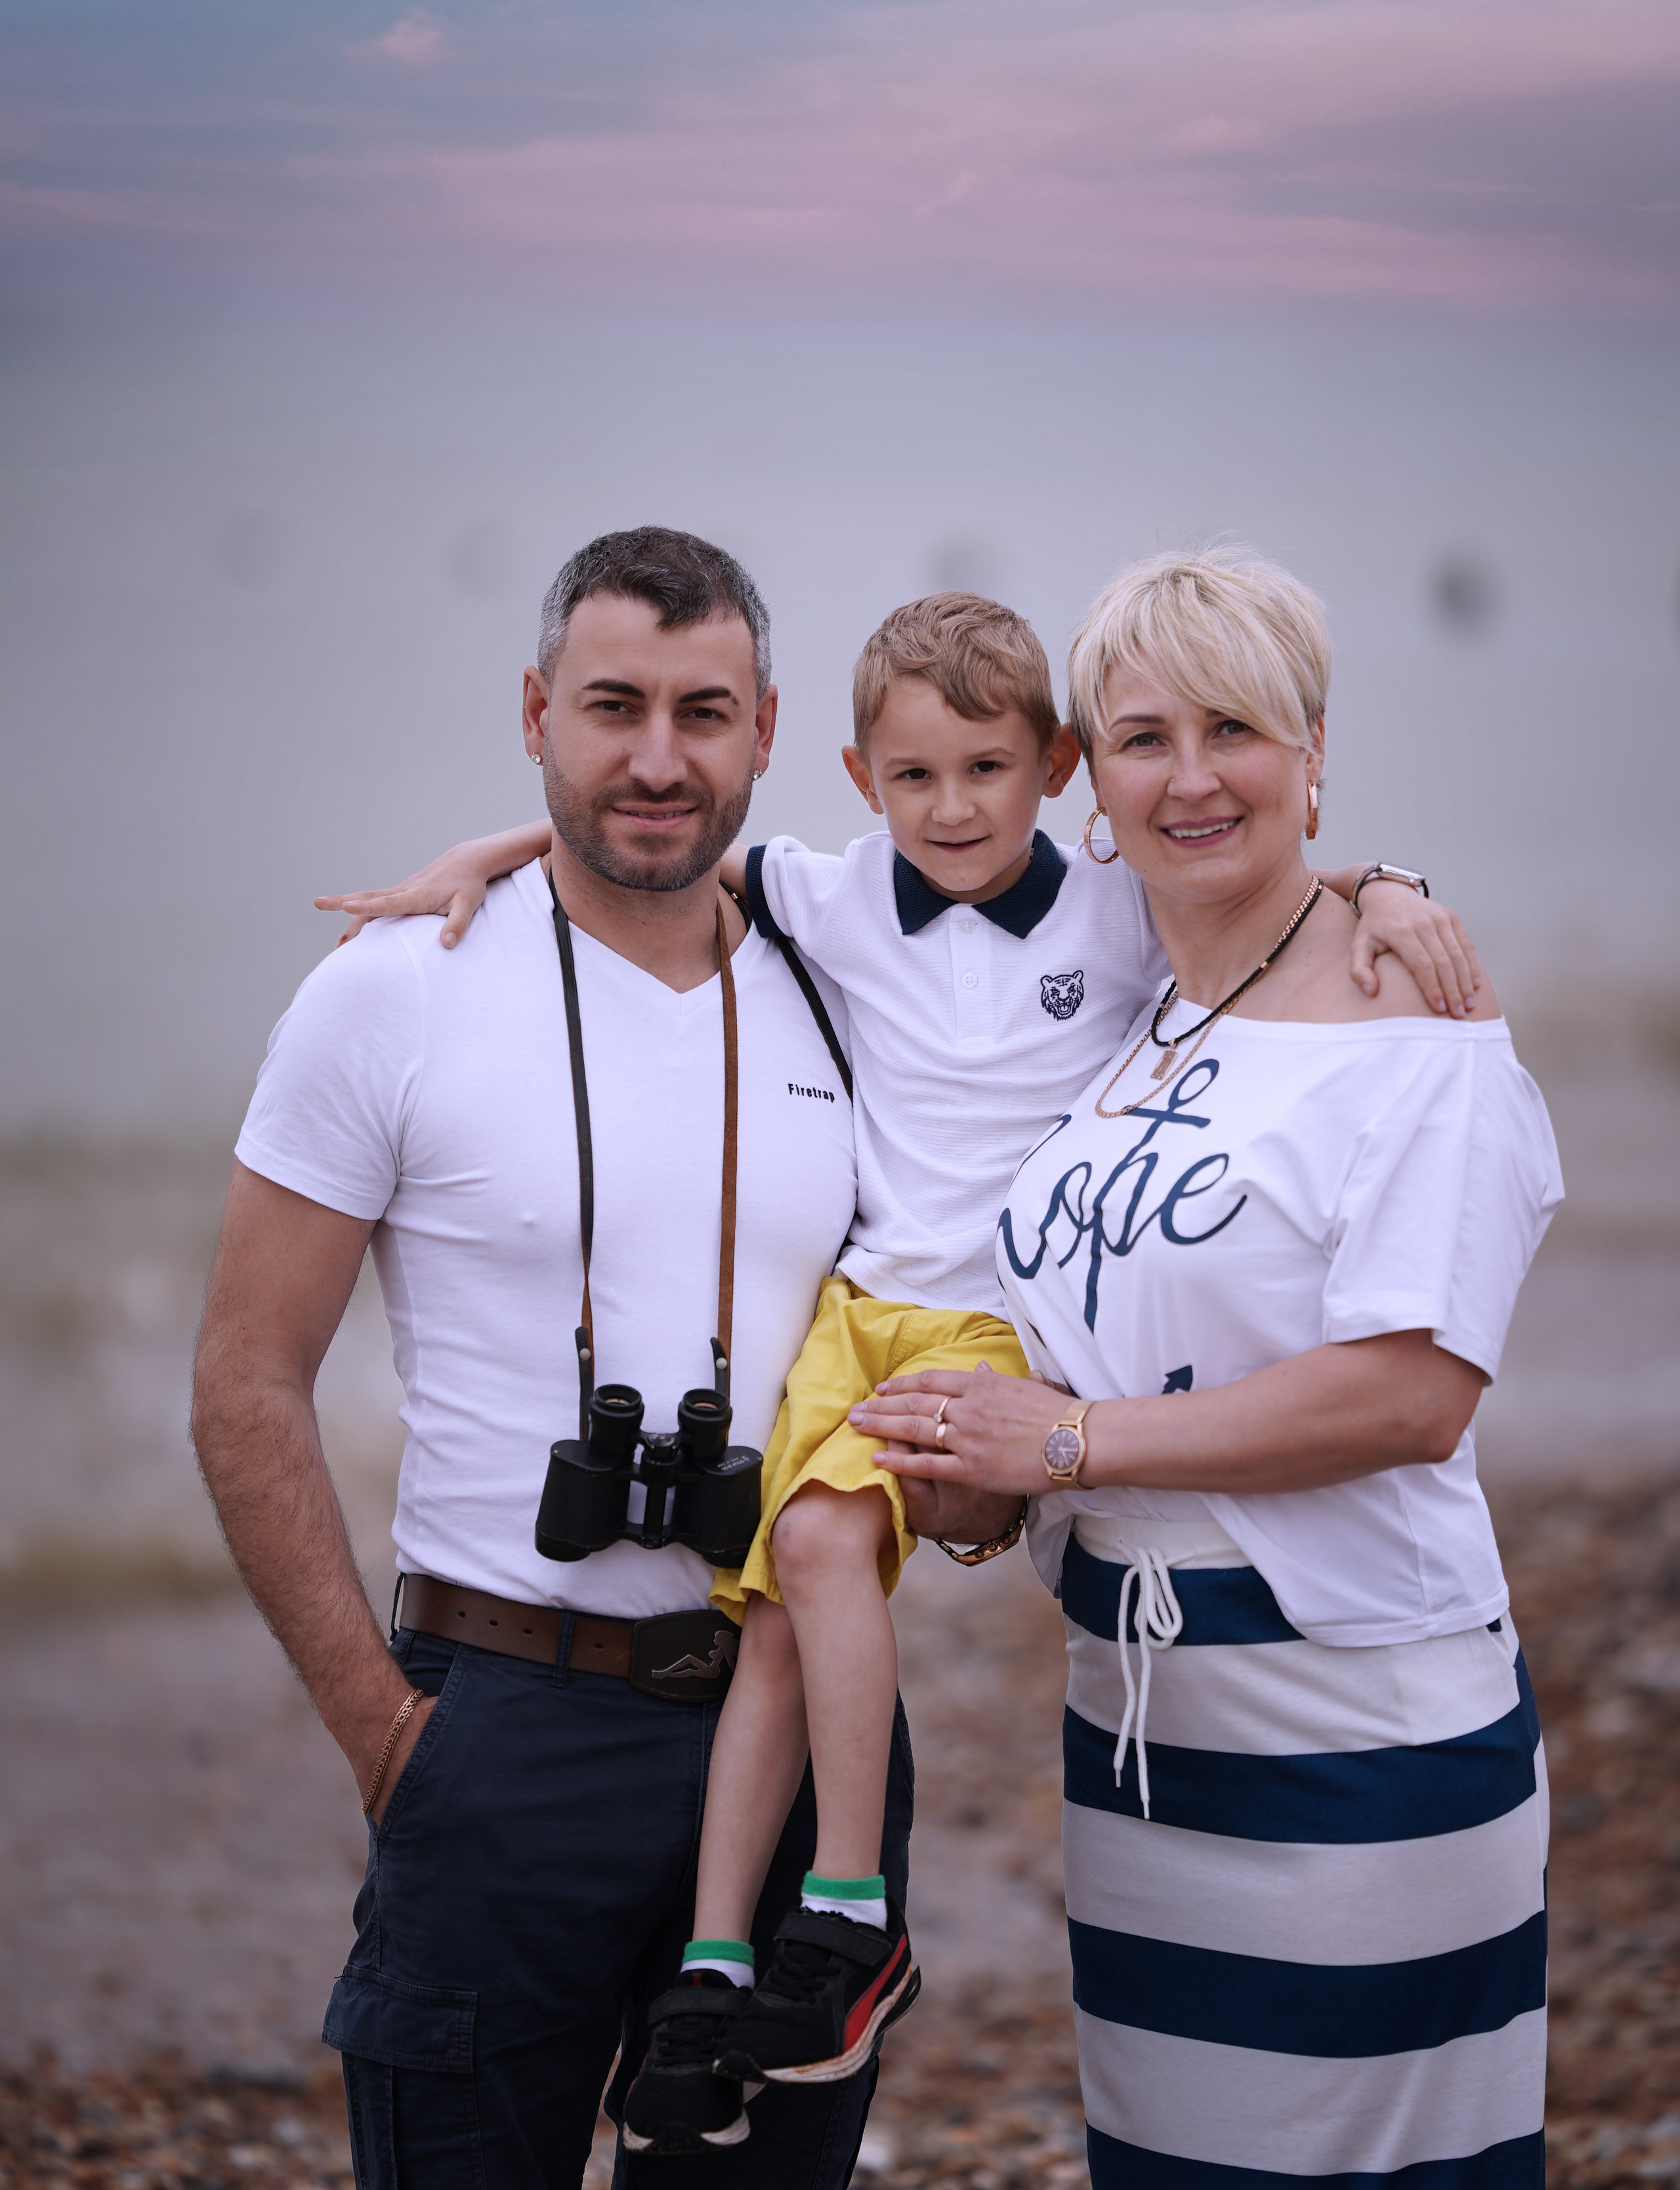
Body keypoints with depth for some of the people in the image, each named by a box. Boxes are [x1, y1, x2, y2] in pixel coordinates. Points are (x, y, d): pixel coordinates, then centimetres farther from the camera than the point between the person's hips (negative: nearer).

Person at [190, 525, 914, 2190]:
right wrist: (379, 1725, -8)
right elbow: (247, 1393, -5)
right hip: (515, 1725, -4)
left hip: (805, 1717, 4)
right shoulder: (392, 996, -6)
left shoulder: (833, 1000, 6)